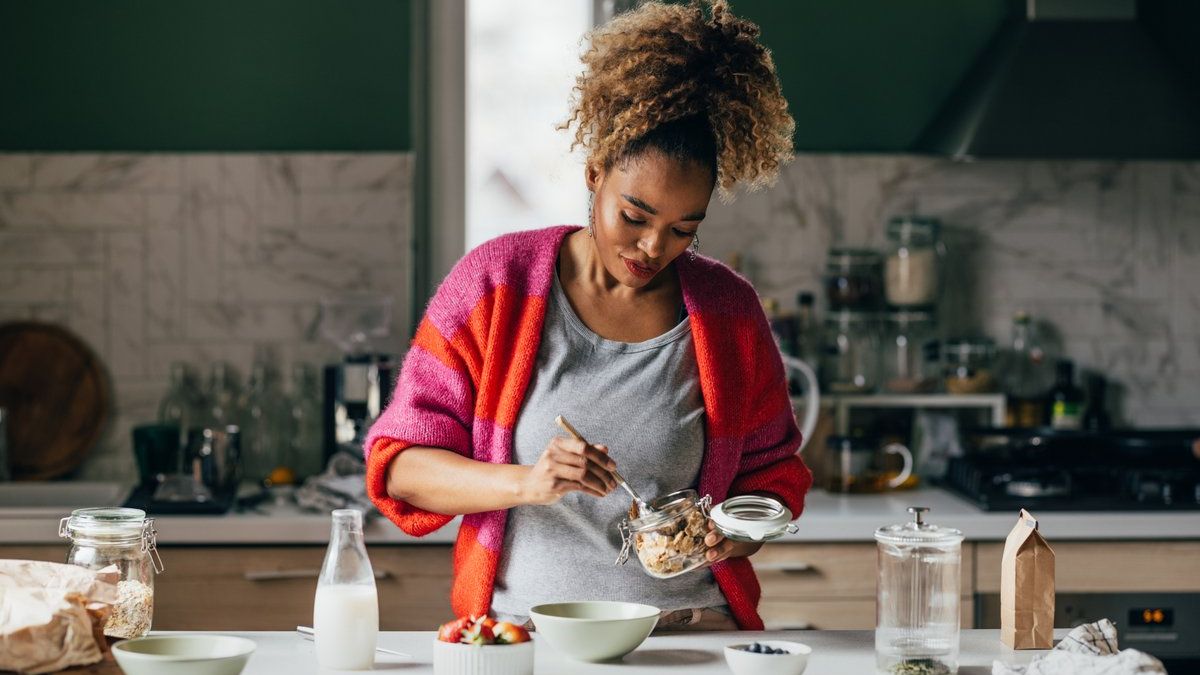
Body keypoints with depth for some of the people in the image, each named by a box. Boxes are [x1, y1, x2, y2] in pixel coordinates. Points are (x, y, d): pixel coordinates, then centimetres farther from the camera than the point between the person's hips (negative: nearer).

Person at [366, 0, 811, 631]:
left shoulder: (728, 309, 7)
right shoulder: (494, 283, 1)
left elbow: (772, 472, 20)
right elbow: (400, 462, 0)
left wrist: (739, 533, -3)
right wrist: (526, 482, -17)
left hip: (694, 628, 2)